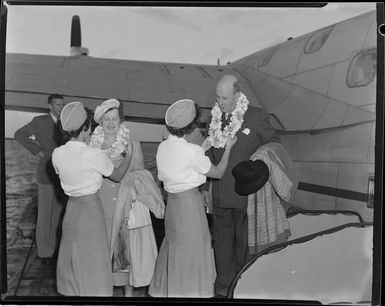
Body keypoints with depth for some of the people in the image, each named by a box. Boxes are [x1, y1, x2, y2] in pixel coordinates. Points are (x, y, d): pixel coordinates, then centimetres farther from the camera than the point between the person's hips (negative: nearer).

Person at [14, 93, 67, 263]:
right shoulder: (39, 121, -6)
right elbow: (19, 135, 2)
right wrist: (37, 150, -4)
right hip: (47, 174, -4)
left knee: (59, 212, 11)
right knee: (45, 213, 2)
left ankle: (56, 246, 24)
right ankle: (45, 251, 12)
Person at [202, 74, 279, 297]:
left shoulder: (257, 117, -10)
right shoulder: (214, 118, 4)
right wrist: (205, 187, 13)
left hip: (247, 195, -4)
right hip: (220, 195, 4)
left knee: (244, 241, 10)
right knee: (222, 238, 14)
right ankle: (224, 285, 31)